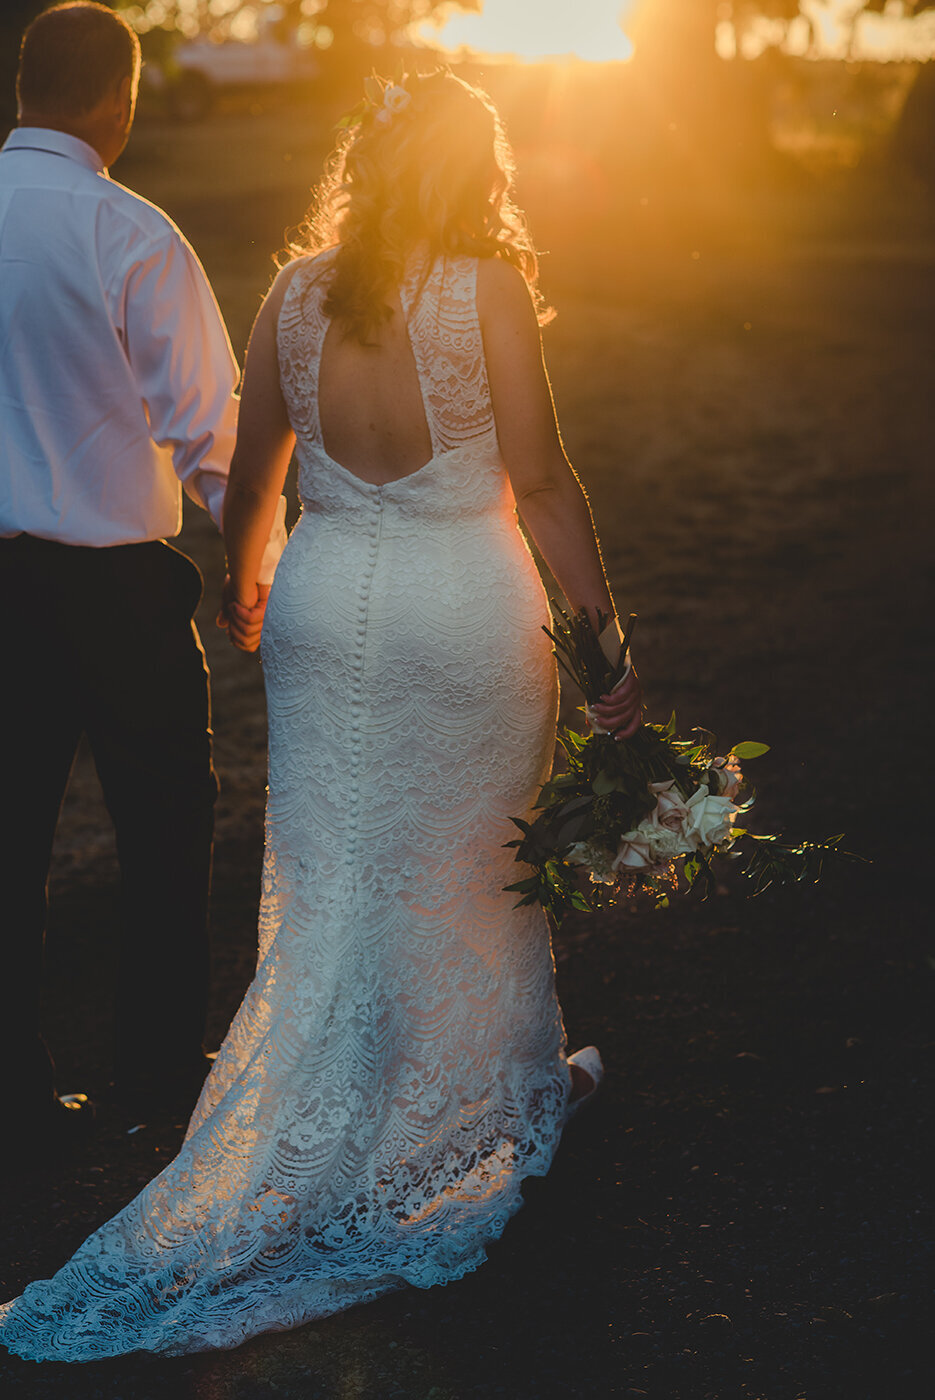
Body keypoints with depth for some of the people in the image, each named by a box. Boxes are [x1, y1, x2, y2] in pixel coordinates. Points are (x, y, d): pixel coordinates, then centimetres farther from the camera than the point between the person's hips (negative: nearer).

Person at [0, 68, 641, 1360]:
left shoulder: (295, 292, 0)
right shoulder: (489, 289, -12)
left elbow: (251, 474, 8)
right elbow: (540, 480, -13)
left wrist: (239, 581, 26)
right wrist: (604, 634, -7)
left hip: (325, 606, 3)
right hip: (467, 612, -3)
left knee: (331, 882, 10)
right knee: (476, 868, 16)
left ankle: (304, 1159, 13)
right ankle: (512, 1097, 37)